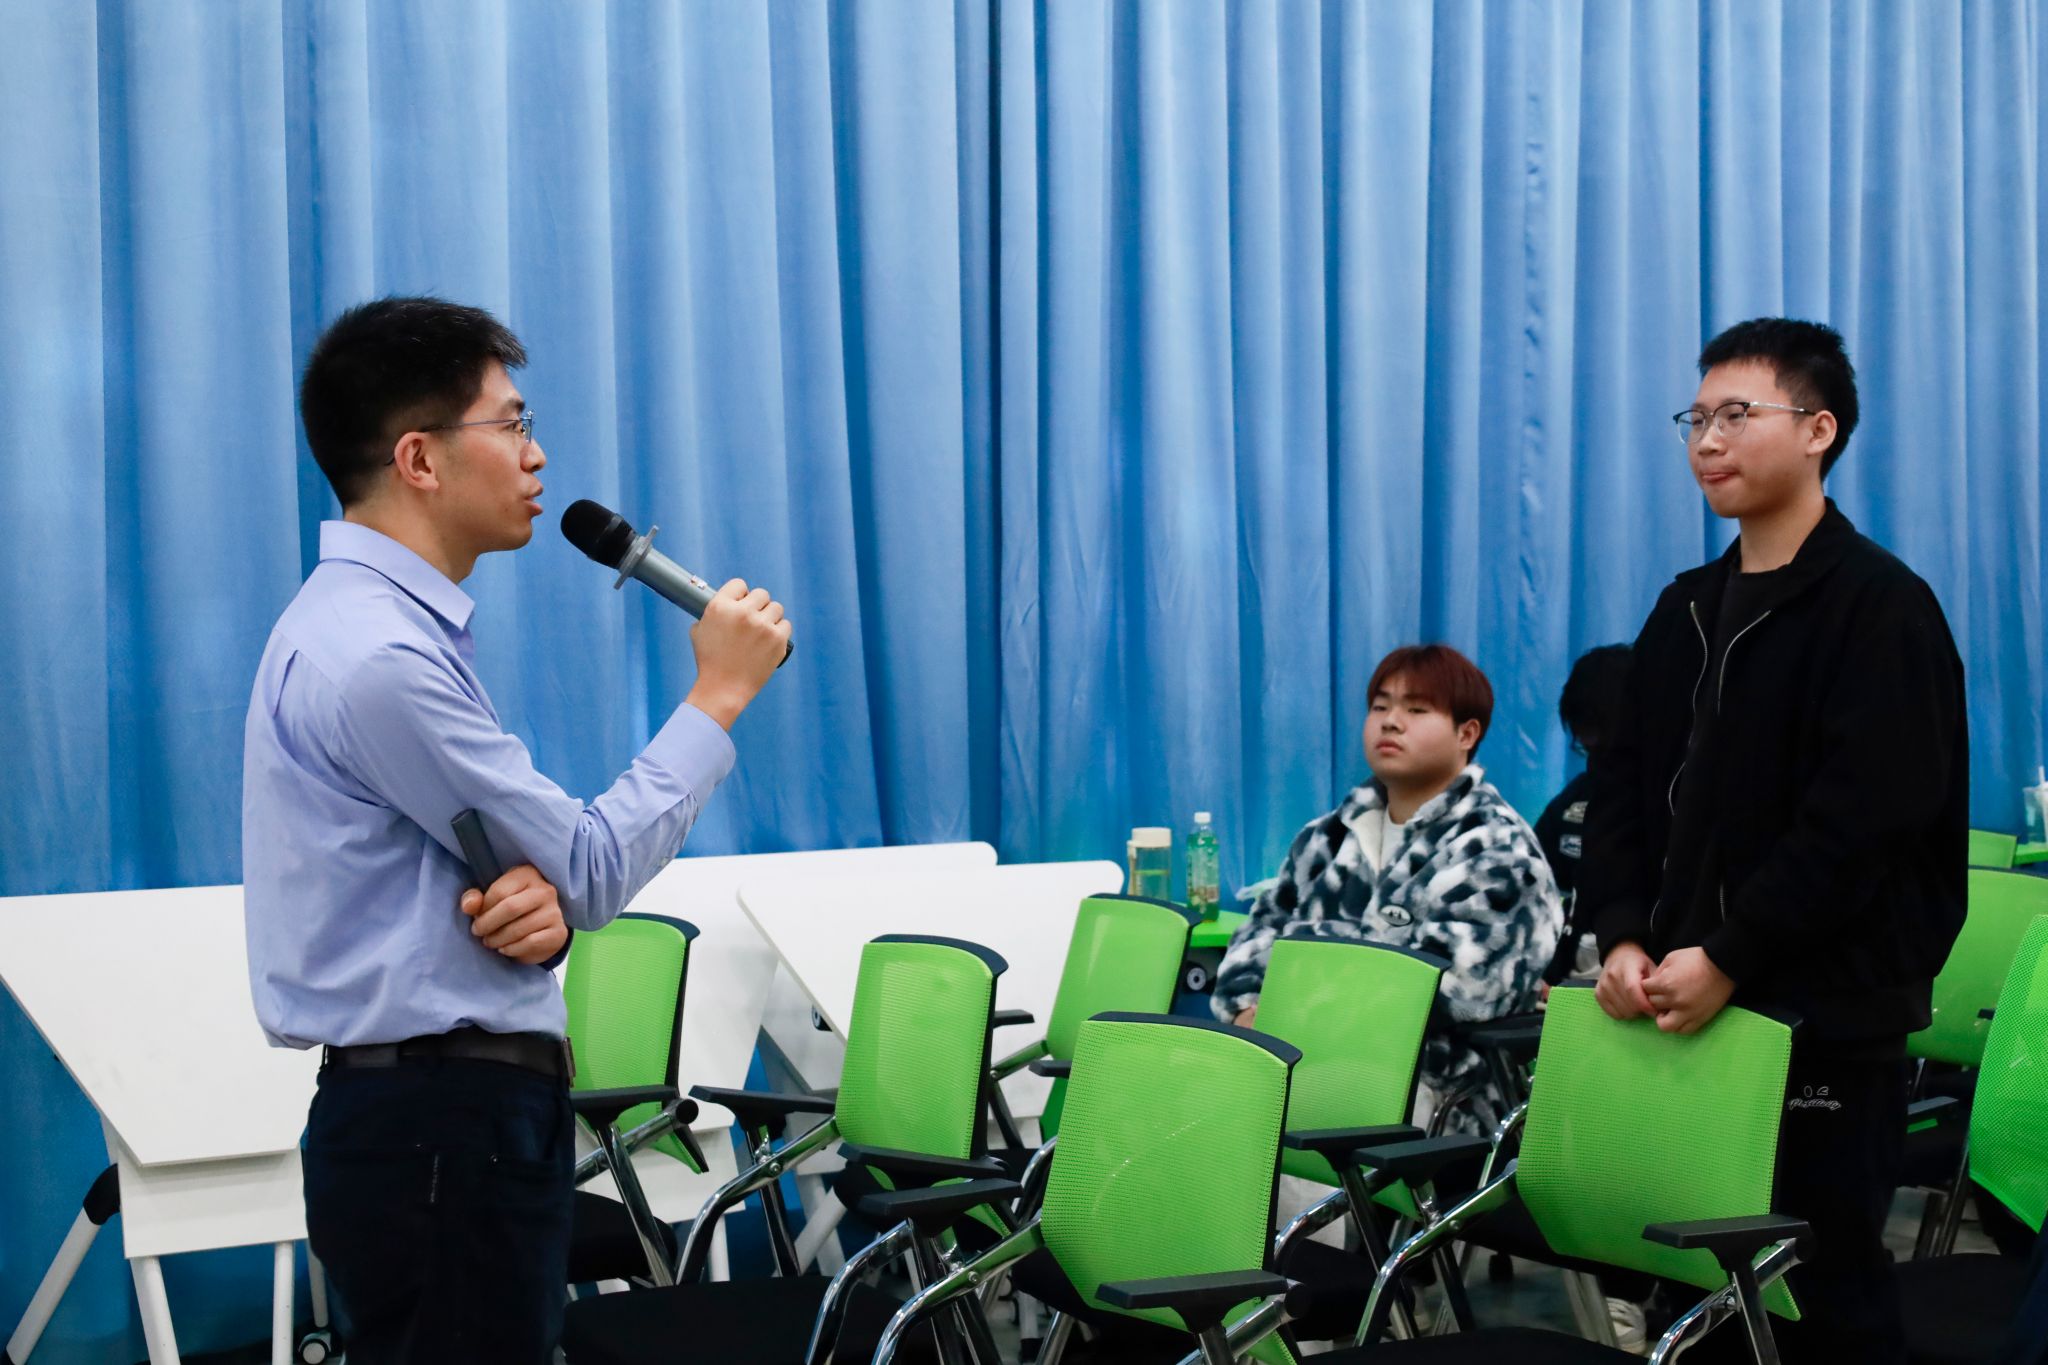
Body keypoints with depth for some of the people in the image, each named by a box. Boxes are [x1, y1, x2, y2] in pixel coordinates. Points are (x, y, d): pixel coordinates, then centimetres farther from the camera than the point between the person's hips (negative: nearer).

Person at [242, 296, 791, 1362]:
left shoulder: (394, 622, 13)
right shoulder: (375, 654, -19)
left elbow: (549, 862, 15)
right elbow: (594, 868, -14)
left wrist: (538, 904, -10)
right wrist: (719, 694, -4)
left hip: (456, 1110, 10)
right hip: (439, 1125, -10)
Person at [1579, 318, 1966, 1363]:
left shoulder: (1880, 605, -8)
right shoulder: (1687, 611, 14)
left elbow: (1862, 818, -17)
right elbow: (1623, 789, 12)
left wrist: (1727, 960, -17)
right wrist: (1624, 938, -3)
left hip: (1828, 1014, -6)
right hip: (1687, 1005, 7)